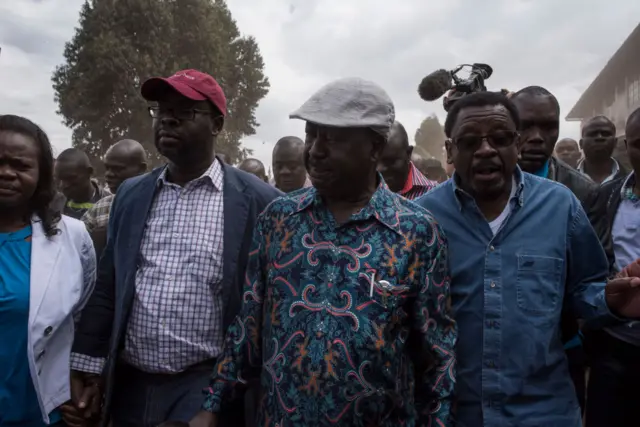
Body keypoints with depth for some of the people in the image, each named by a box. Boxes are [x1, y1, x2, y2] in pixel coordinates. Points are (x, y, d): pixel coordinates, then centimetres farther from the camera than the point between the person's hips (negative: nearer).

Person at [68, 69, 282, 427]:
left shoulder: (257, 200, -9)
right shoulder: (131, 194, 5)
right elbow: (107, 287, 9)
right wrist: (89, 364, 6)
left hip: (206, 388, -5)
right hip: (130, 384, 5)